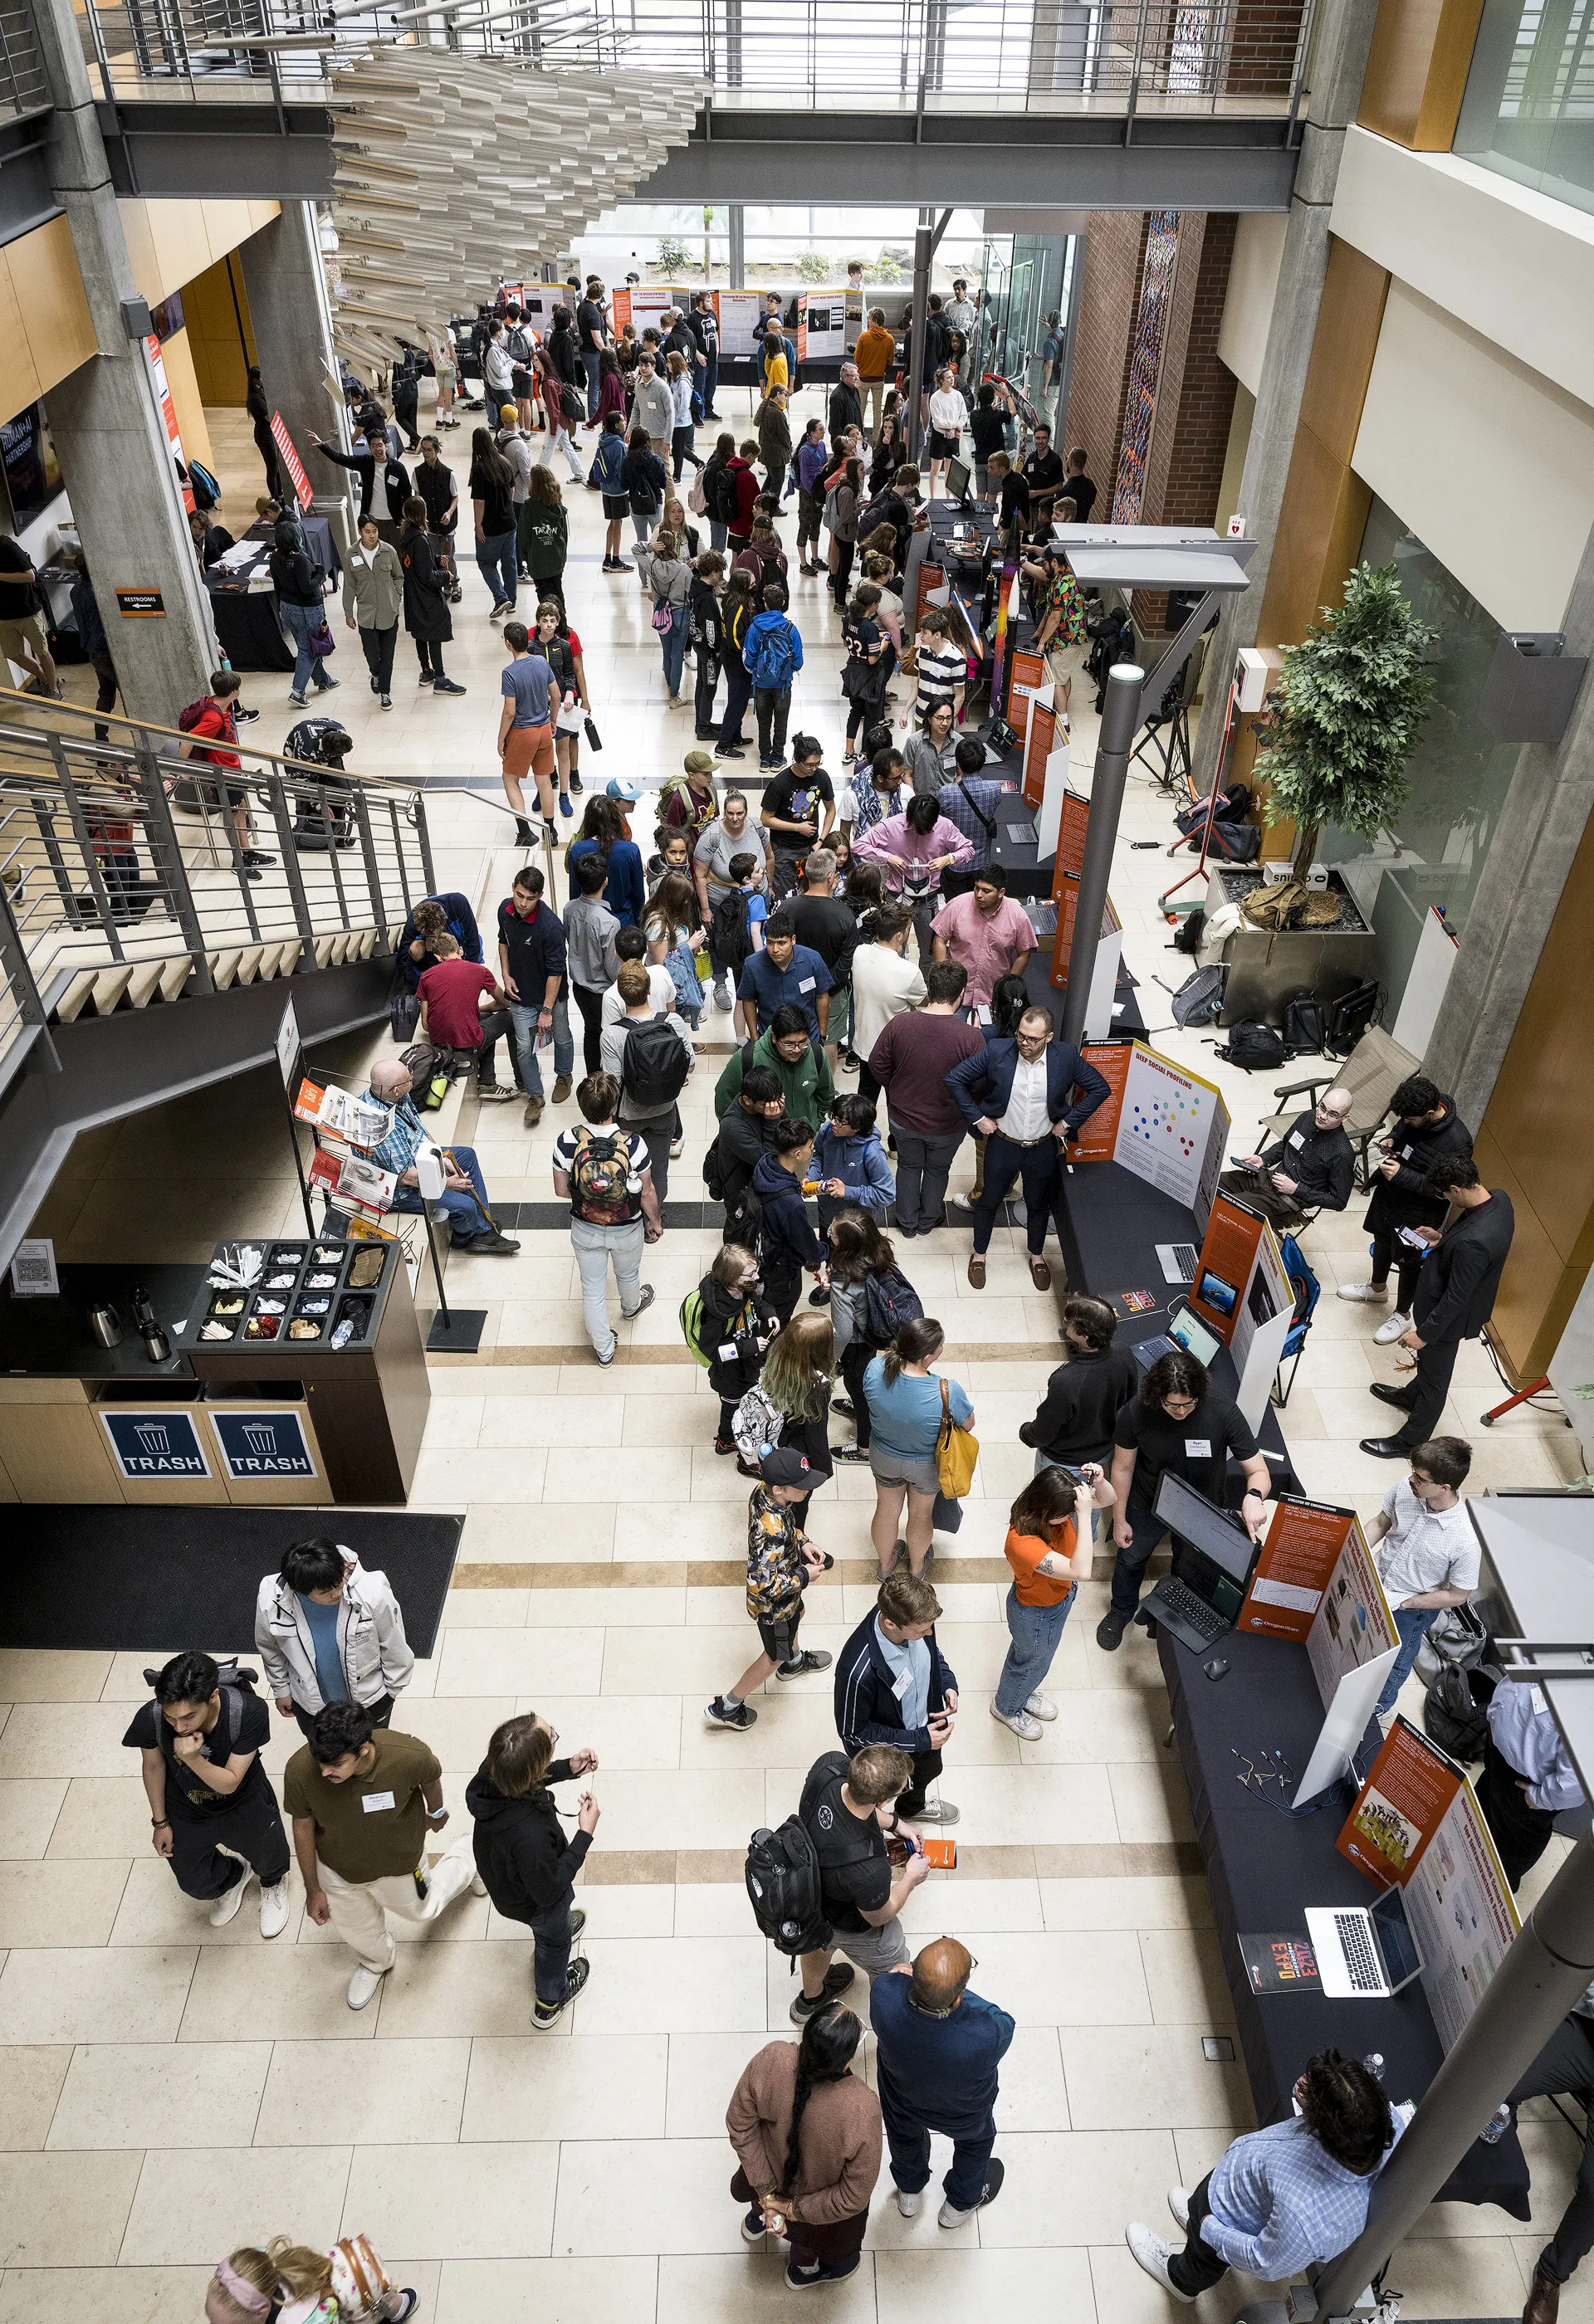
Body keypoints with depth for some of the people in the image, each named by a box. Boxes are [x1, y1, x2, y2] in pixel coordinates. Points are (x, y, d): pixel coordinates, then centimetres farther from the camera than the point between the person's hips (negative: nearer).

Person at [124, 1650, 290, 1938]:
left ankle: (272, 1884, 55)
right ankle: (234, 1876, 51)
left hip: (243, 1804, -1)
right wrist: (160, 1822, 2)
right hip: (186, 1811, 1)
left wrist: (193, 1759, -48)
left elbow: (229, 1783, -29)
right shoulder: (150, 1718, -35)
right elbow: (153, 1766, -11)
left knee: (270, 1858, 17)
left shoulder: (250, 1712, -40)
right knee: (195, 1884, 15)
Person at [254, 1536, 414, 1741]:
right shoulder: (270, 1601, -30)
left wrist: (393, 1687, -2)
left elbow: (394, 1645, -15)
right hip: (310, 1705, 1)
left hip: (370, 1700, -1)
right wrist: (281, 1690, 8)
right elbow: (270, 1648, -5)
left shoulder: (373, 1591, -36)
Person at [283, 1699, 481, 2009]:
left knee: (421, 1908, 27)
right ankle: (375, 1962, 62)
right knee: (356, 1930, 26)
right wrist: (313, 1889, -3)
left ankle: (466, 1858, 57)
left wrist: (437, 1812, 8)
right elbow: (303, 1827, -16)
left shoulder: (409, 1756, -41)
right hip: (337, 1868, 1)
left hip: (397, 1863, -1)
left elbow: (430, 1777, -14)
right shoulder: (300, 1771, -37)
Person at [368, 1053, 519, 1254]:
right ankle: (463, 1238, 20)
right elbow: (407, 1177, -31)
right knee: (465, 1206, -19)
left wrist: (441, 1159, 2)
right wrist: (447, 1183, -18)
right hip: (400, 1191, -10)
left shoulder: (393, 1095, -11)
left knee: (467, 1155, 19)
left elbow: (419, 1127, 7)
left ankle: (483, 1233, 20)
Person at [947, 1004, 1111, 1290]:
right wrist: (977, 1118, -12)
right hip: (1002, 1145, -1)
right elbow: (954, 1079, -13)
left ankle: (1037, 1255, 48)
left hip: (1043, 1149, 1)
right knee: (989, 1201, 18)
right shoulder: (996, 1052, -22)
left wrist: (1068, 1122, -8)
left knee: (1038, 1204, 23)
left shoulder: (1066, 1056, -19)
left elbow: (1099, 1089, -7)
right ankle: (979, 1254, 43)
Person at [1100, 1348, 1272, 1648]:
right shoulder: (1135, 1414, -33)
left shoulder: (1224, 1412, -36)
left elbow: (1258, 1471, -28)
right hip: (1148, 1508, 0)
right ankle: (1121, 1611, 58)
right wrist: (1120, 1520, -6)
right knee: (1130, 1559, 26)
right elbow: (1123, 1467, -15)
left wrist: (1254, 1497, -52)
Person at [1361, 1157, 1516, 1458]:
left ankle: (1410, 1442, 36)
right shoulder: (1499, 1197, -14)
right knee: (1428, 1364, 34)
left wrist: (1424, 1334, -18)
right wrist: (1443, 1239, 1)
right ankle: (1410, 1396, 60)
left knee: (1434, 1379, 15)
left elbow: (1455, 1298, -30)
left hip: (1449, 1317, -8)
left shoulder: (1472, 1242, -41)